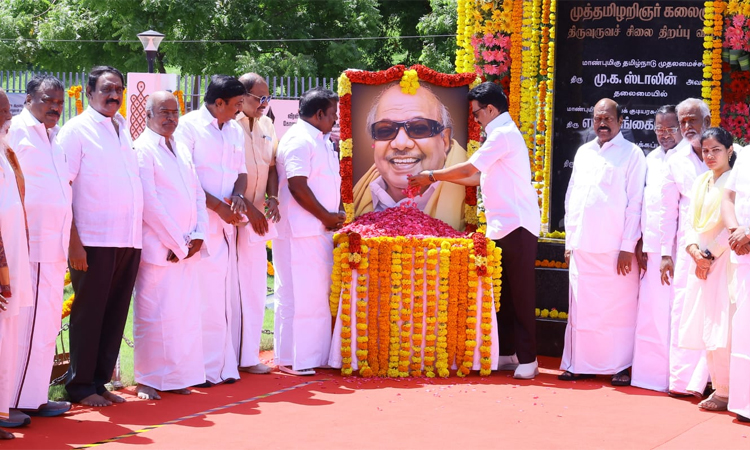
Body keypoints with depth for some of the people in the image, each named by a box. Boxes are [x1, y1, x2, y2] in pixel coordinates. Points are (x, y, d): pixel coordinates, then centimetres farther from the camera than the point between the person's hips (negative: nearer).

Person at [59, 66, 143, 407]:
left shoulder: (123, 130, 17)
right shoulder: (76, 130, -3)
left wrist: (136, 233, 12)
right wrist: (74, 241, -16)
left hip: (128, 241, 6)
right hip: (94, 241, -6)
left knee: (115, 314, 8)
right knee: (88, 314, 0)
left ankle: (100, 381, 17)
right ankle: (80, 386, 8)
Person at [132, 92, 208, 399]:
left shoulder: (181, 150, 17)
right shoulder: (142, 149, -7)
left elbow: (197, 194, 18)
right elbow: (149, 203, -13)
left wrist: (198, 234, 3)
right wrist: (176, 242, -12)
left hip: (186, 248, 7)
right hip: (157, 247, -7)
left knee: (186, 313, 7)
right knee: (154, 314, -4)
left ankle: (178, 376, 15)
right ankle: (148, 381, 4)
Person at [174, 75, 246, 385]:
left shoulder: (236, 131, 17)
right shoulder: (189, 126, -6)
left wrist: (237, 196, -2)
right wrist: (218, 205, -15)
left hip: (226, 224, 7)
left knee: (224, 296, 8)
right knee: (201, 296, -7)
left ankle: (222, 366, 14)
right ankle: (203, 369, -2)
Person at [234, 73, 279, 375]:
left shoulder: (266, 125, 11)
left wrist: (272, 198, -1)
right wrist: (248, 207, -16)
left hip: (256, 217, 7)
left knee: (254, 288, 9)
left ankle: (248, 356, 16)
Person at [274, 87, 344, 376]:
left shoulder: (321, 141, 16)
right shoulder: (299, 141, -15)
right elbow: (297, 187, -21)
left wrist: (333, 216, 8)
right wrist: (326, 217, -13)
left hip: (319, 230, 10)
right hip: (300, 231, -10)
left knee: (316, 292, 13)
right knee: (300, 294, -5)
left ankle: (314, 354, 20)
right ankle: (291, 359, 1)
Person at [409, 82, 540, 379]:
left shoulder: (504, 134, -12)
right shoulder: (502, 134, 20)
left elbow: (469, 169, -12)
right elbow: (476, 176, 21)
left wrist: (433, 176, -1)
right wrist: (439, 177, 20)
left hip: (517, 226, -10)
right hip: (502, 228, 10)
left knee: (520, 295, -7)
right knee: (502, 294, 11)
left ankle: (526, 359, -4)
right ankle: (507, 354, 17)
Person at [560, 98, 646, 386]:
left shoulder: (632, 154, 0)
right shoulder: (583, 152, 16)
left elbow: (635, 203, -5)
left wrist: (628, 247, -10)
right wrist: (569, 241, 12)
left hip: (614, 249, -5)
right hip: (582, 248, 5)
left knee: (618, 309, -1)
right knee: (581, 308, 6)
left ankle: (620, 367, 6)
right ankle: (580, 364, 12)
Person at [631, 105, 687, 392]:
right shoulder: (652, 160, 17)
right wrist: (641, 243, 13)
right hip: (652, 248, 6)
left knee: (674, 312, -5)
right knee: (650, 311, 7)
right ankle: (651, 372, 14)